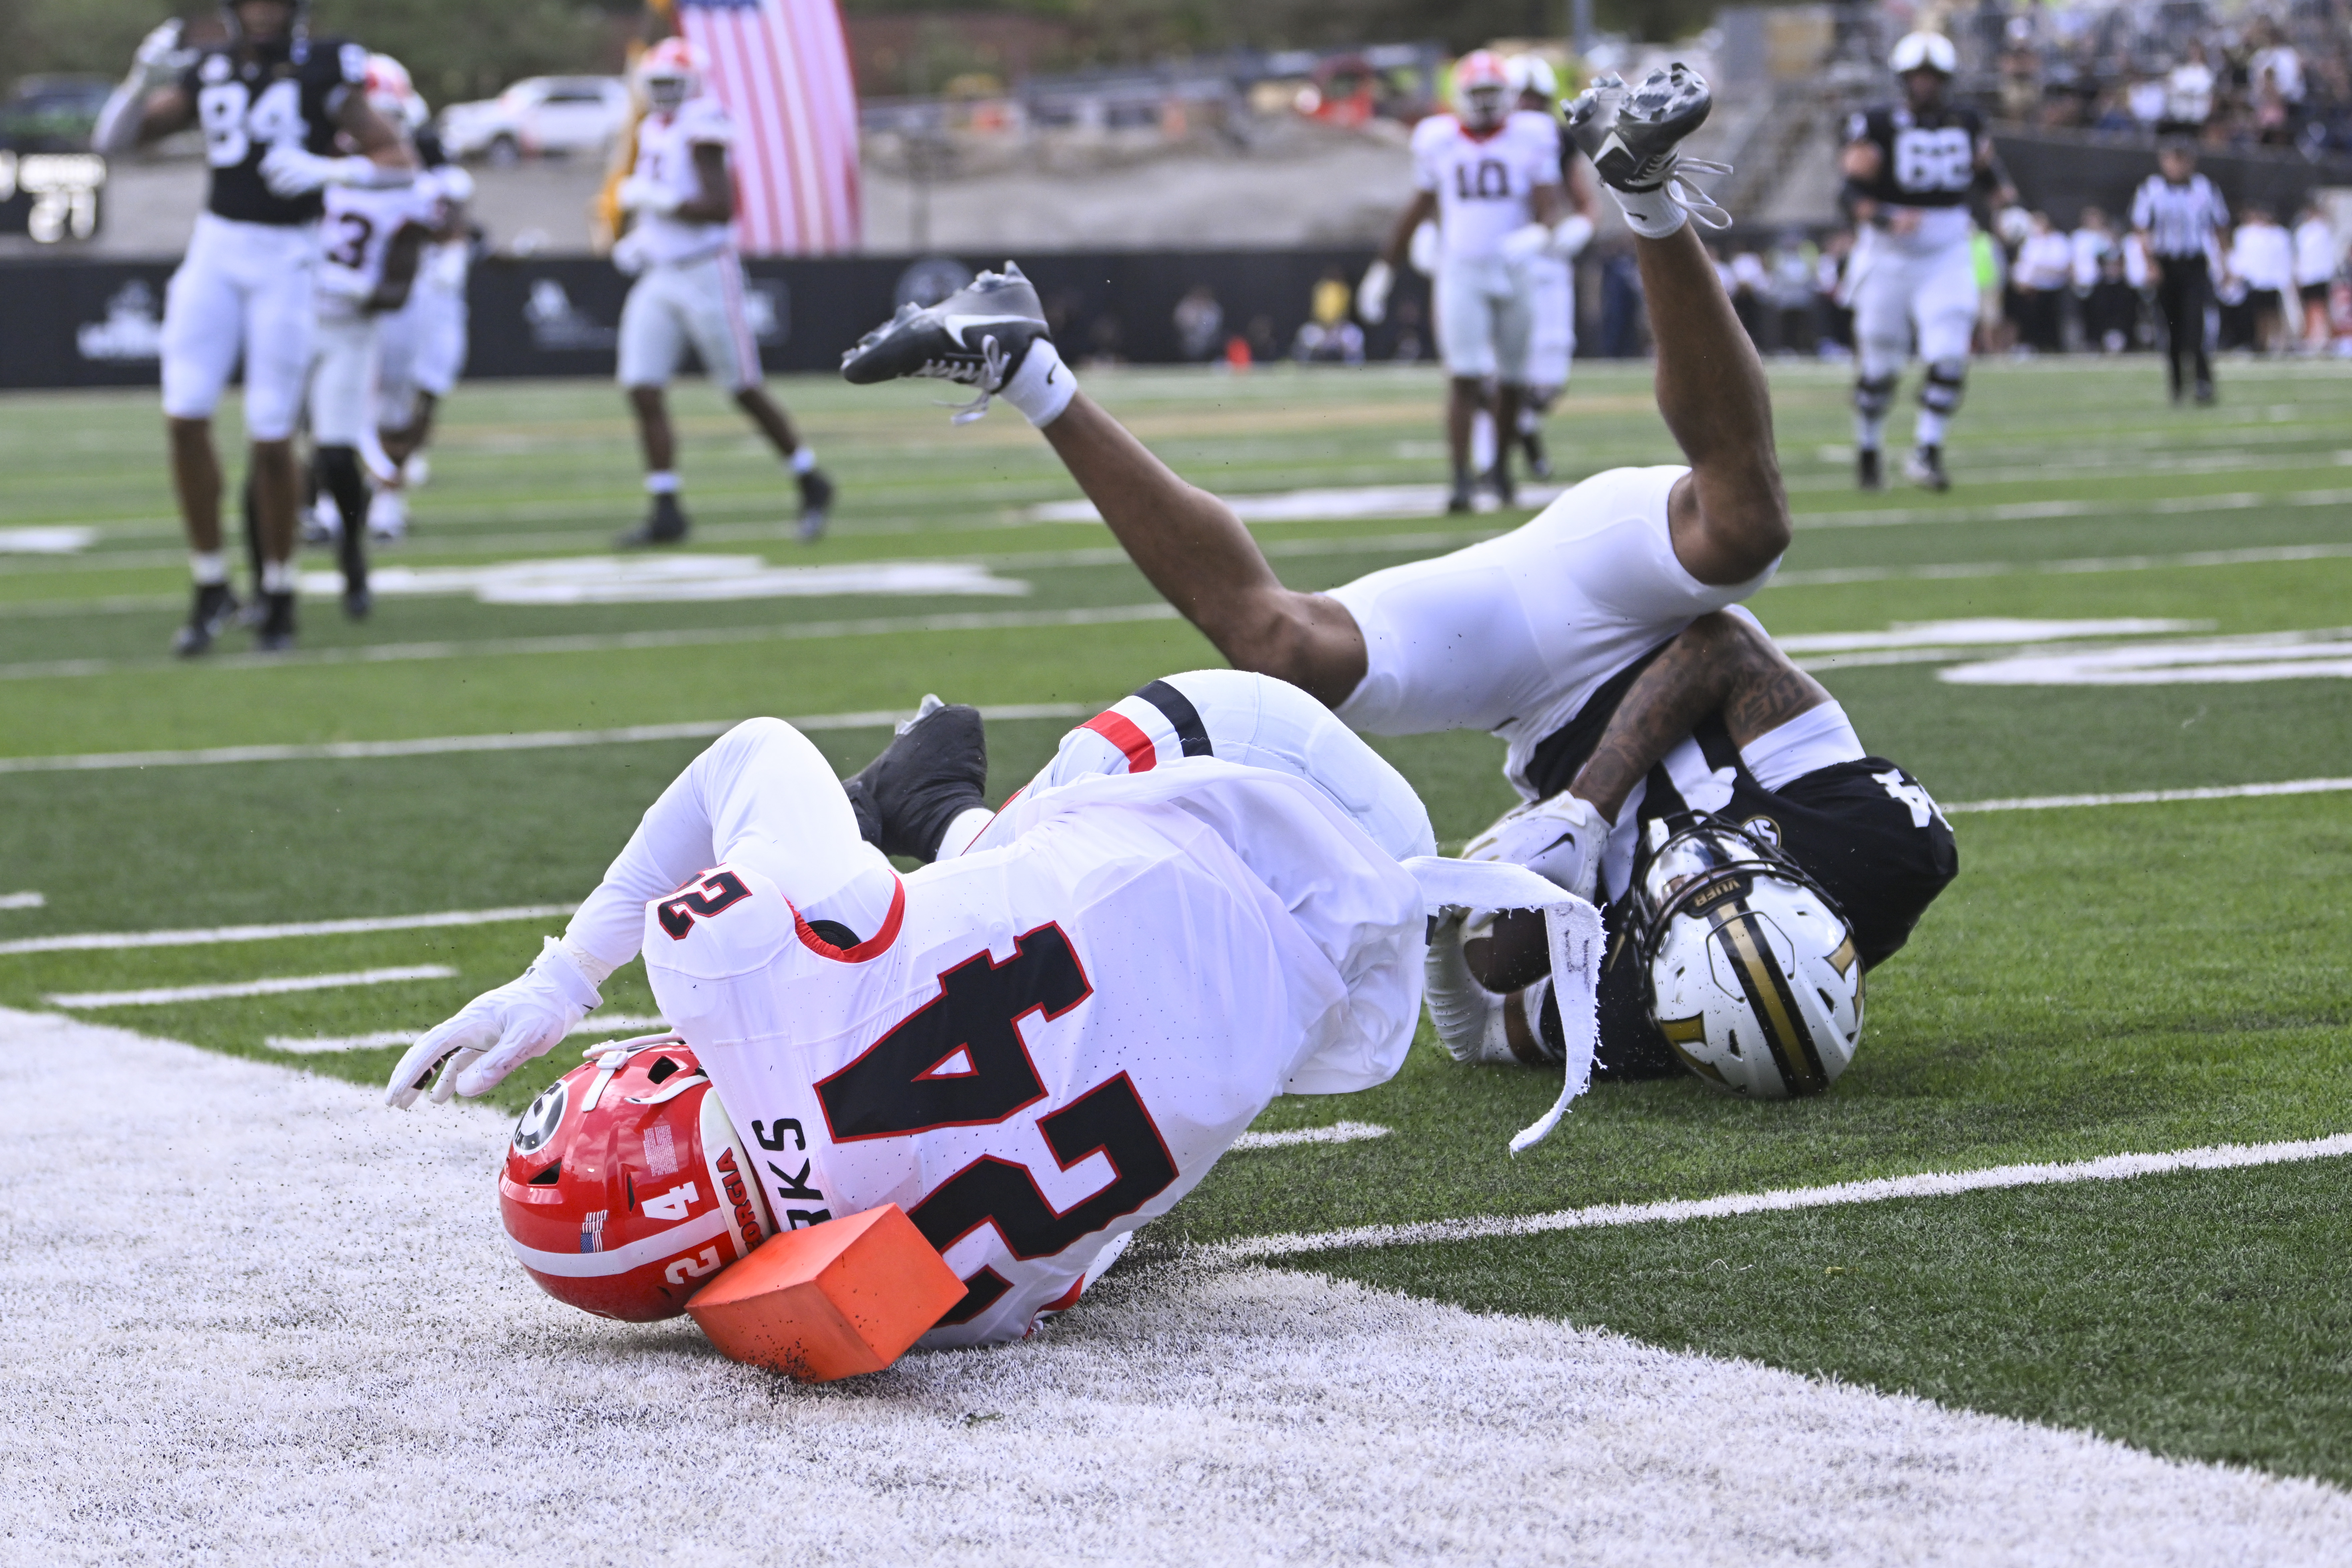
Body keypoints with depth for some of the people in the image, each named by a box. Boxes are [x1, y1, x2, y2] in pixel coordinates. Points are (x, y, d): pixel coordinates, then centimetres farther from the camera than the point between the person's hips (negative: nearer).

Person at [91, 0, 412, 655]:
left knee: (271, 436, -3)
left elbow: (397, 162, -5)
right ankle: (211, 589, 7)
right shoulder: (207, 72, 6)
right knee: (185, 418, -7)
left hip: (286, 262, -3)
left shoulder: (323, 71, -4)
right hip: (214, 252, 3)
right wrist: (144, 79, -10)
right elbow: (111, 140, 7)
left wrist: (324, 171, -21)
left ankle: (279, 596, 15)